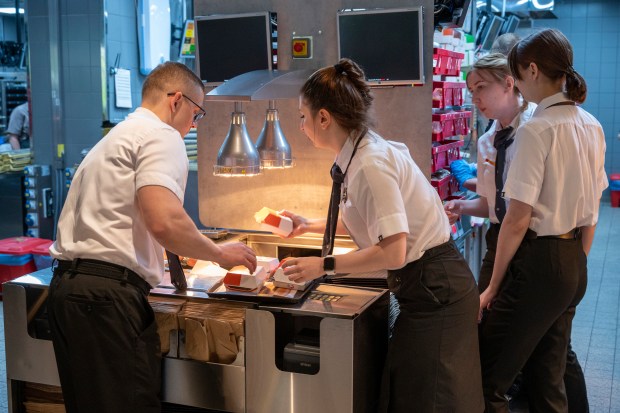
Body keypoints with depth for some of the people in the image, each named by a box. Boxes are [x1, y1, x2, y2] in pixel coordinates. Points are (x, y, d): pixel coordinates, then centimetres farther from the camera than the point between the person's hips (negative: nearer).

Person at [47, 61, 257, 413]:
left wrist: (173, 251, 39)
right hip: (109, 290, -10)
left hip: (68, 283, 10)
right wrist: (220, 254, -6)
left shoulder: (118, 136, 26)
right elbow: (165, 222, -22)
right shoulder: (162, 136, -6)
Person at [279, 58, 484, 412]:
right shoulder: (361, 154, 5)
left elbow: (393, 252, -27)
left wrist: (325, 265, -19)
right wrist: (310, 225, 22)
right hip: (425, 287, 9)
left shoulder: (372, 163, -23)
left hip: (435, 289, -9)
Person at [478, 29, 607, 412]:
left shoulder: (537, 130, -17)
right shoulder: (592, 126, 7)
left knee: (489, 379, 2)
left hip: (540, 262, -9)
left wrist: (493, 287, -8)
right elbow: (591, 210, 13)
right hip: (575, 265, 9)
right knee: (549, 378, 19)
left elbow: (518, 219, -17)